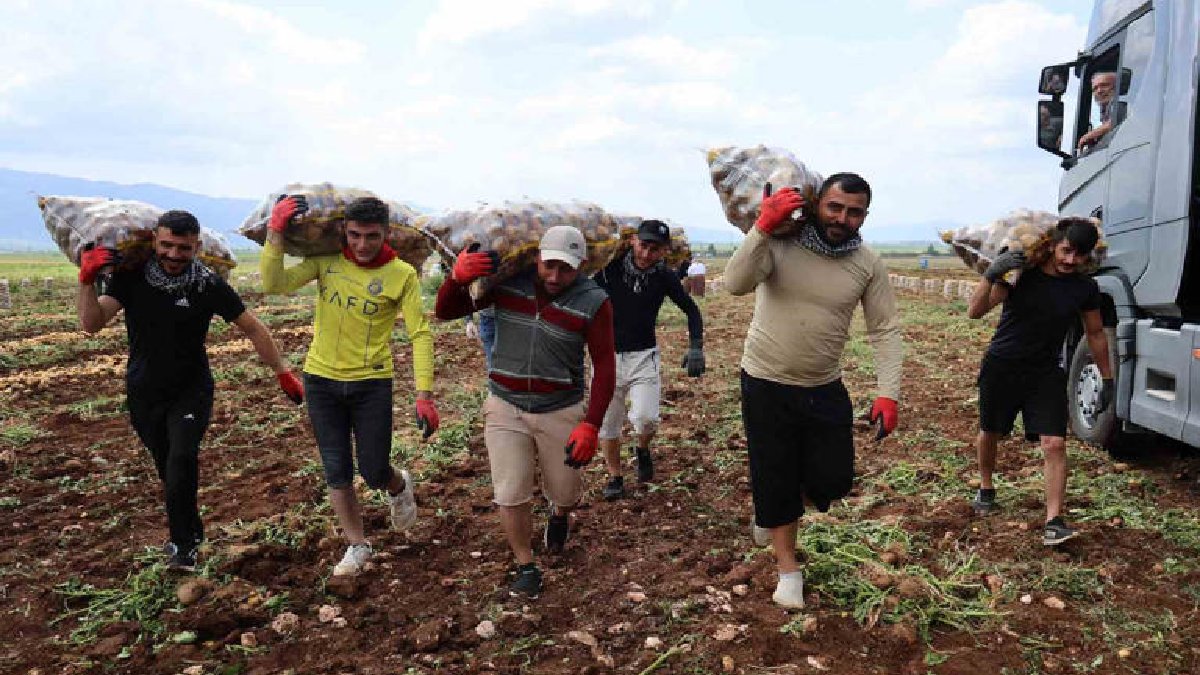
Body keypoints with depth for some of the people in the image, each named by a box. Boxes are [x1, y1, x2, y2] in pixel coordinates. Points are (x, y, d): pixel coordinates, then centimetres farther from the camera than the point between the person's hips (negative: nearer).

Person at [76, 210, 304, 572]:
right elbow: (91, 323, -16)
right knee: (168, 469, 11)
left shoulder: (208, 285, -14)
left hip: (191, 392, -2)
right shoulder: (131, 276, -9)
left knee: (182, 460, -20)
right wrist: (87, 280, -32)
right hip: (144, 393, 2)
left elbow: (252, 328, -6)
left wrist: (283, 373, -6)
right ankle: (191, 532, 33)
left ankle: (182, 544, -5)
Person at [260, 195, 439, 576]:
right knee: (336, 472, 9)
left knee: (374, 473, 3)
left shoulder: (402, 274, -11)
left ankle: (399, 488, 40)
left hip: (372, 383, -2)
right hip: (322, 379, 3)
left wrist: (424, 395, -20)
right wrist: (275, 231, -19)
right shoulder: (326, 260, -4)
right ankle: (357, 546, 28)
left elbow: (420, 334, -13)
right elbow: (274, 284, -12)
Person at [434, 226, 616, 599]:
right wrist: (457, 277, -26)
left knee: (565, 491, 14)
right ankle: (525, 565, 22)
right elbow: (444, 312, -5)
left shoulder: (593, 302, -13)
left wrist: (590, 426, -18)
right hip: (505, 407, 1)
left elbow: (604, 366, -10)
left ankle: (560, 514, 52)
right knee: (511, 494, -1)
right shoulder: (507, 281, -9)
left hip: (561, 411, 0)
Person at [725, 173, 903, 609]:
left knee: (834, 479, 8)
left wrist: (888, 394, -14)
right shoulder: (779, 243, -14)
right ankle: (787, 567, 30)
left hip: (825, 389, 3)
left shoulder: (868, 264, -5)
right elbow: (735, 283, -28)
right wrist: (763, 227, -36)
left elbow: (885, 331, -5)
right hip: (766, 385, -3)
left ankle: (775, 511, 41)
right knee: (775, 478, 8)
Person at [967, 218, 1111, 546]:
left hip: (1046, 374, 2)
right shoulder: (1021, 272, -14)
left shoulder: (1085, 288, -4)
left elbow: (1095, 334, 10)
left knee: (1054, 444, -11)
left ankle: (1054, 521, -7)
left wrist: (1107, 379, 14)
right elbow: (974, 312, -21)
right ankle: (986, 489, 40)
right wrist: (991, 274, -37)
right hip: (1001, 367, -1)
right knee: (989, 433, 14)